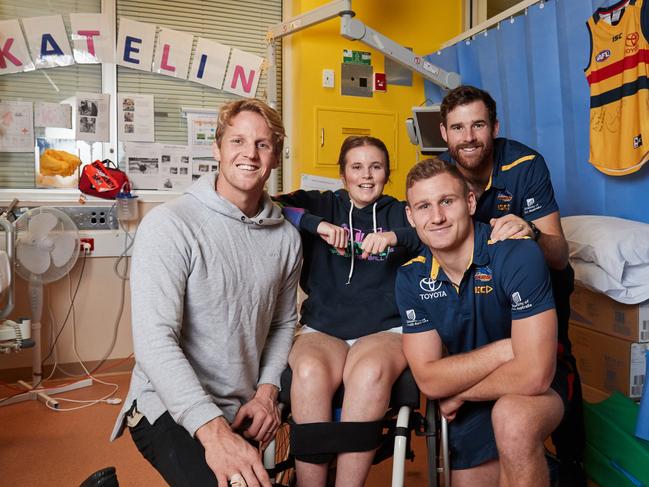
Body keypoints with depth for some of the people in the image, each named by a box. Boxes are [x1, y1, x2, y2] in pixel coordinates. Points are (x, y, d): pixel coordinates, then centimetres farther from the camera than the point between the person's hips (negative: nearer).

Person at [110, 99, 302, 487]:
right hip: (171, 411, -6)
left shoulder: (286, 237, 3)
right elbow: (154, 339, -22)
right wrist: (213, 430, -29)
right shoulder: (170, 224, -14)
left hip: (243, 411, 6)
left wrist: (267, 391, -2)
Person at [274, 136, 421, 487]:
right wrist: (317, 225, -15)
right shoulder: (321, 205, 13)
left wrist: (395, 237, -22)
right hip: (322, 329, 1)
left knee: (371, 371, -34)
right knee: (310, 371, -33)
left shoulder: (400, 214, 14)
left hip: (384, 329, 0)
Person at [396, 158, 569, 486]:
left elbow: (534, 374, -29)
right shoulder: (411, 278, -10)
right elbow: (428, 380, -15)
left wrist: (458, 392, -15)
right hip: (466, 411, 5)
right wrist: (504, 349, -24)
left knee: (512, 418, -34)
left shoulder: (517, 255, -25)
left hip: (536, 392, -4)